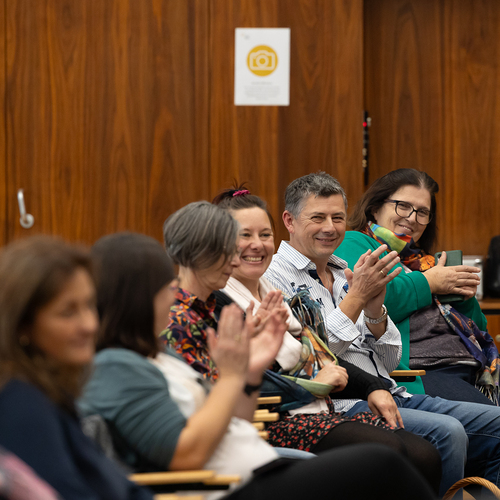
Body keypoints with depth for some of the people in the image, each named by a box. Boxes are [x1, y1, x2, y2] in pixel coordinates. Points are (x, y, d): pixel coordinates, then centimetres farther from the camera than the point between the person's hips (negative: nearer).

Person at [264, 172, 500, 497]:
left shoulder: (344, 273, 20)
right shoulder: (274, 277, -2)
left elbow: (389, 363, 17)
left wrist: (375, 310, -3)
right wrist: (356, 298, -12)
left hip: (390, 396, 8)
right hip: (339, 405, -8)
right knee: (445, 433, -30)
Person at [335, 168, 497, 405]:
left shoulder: (423, 261, 31)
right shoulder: (353, 244, 9)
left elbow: (477, 328, 34)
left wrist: (465, 297, 11)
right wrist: (427, 283, -4)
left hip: (472, 367, 8)